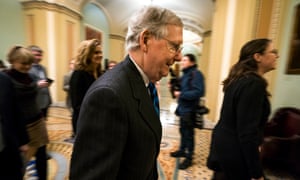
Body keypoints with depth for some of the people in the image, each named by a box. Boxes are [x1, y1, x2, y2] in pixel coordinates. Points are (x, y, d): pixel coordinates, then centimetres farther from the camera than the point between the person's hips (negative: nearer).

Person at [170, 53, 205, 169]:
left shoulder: (196, 74, -16)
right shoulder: (185, 74, 12)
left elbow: (199, 92, -26)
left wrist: (181, 94, -23)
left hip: (190, 110, -9)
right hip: (183, 108, 9)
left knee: (189, 133, 4)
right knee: (183, 131, 20)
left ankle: (189, 157, 21)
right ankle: (182, 150, 38)